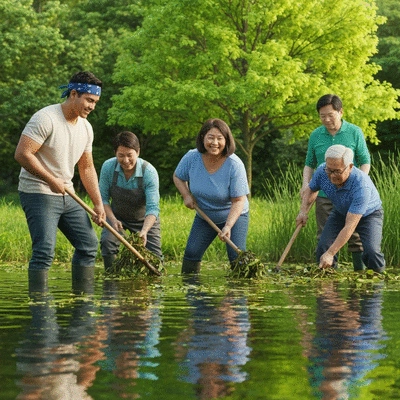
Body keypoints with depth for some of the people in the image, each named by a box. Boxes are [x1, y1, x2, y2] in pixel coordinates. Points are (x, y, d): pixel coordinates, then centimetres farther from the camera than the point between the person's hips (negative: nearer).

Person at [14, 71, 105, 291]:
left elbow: (87, 168, 17)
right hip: (39, 193, -9)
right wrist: (52, 180, -20)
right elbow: (22, 154, -22)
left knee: (88, 244, 10)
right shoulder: (46, 118, -17)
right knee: (44, 251, -17)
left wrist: (98, 204, 10)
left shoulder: (85, 128, 9)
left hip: (67, 196, 9)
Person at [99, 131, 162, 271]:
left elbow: (153, 208, -31)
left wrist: (144, 231, -48)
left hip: (145, 220, -1)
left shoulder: (149, 172, -29)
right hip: (117, 217, 1)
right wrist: (112, 219, -28)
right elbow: (103, 198, -11)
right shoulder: (108, 167, -22)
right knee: (107, 242, -27)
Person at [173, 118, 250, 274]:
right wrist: (186, 195, -14)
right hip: (204, 217, 4)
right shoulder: (192, 158, -17)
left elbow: (238, 201, -24)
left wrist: (228, 226, -34)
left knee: (237, 257, -16)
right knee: (191, 253, -2)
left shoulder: (234, 165, -27)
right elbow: (178, 177, 5)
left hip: (234, 216, -3)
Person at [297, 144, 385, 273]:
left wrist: (330, 254, -46)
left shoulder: (362, 186, -43)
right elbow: (310, 190, 1)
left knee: (371, 251, -27)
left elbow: (350, 226, -43)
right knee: (323, 247, -17)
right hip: (340, 212, 5)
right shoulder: (322, 171, -26)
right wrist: (303, 211, -16)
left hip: (369, 214, -5)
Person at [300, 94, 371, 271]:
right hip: (324, 195, 3)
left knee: (355, 235, -2)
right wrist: (306, 184, -2)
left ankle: (361, 268, 3)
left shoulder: (354, 132, -1)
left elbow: (365, 161, 3)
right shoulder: (315, 135, 6)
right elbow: (309, 164, 14)